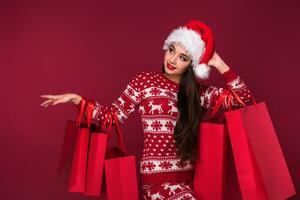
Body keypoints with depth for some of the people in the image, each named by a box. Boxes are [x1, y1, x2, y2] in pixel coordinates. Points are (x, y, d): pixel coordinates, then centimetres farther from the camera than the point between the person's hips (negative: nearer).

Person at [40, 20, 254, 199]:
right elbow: (113, 115, 1)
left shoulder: (199, 91, 6)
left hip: (190, 177, 5)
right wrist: (77, 99, -8)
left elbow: (244, 99, 5)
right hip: (158, 179, -4)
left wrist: (219, 64, 0)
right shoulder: (145, 81, -2)